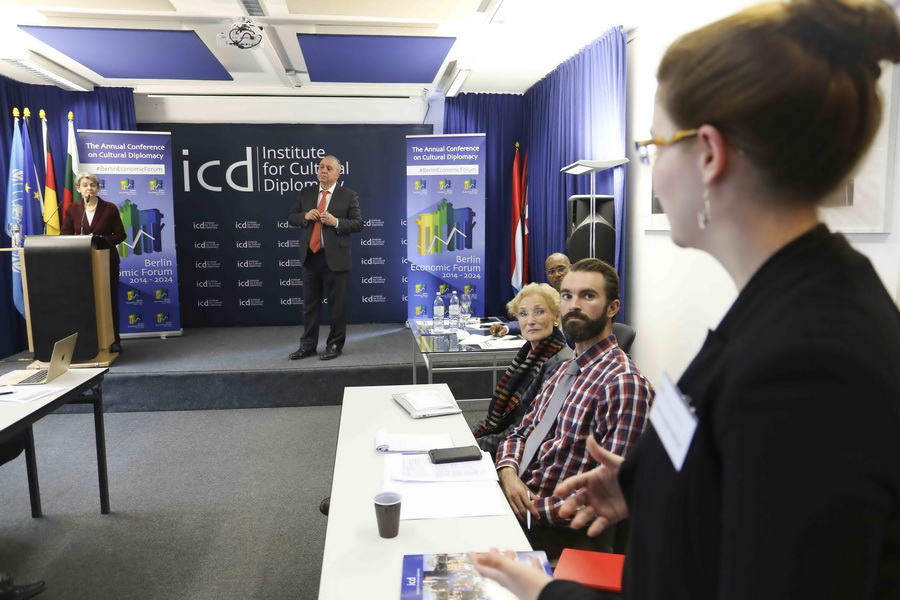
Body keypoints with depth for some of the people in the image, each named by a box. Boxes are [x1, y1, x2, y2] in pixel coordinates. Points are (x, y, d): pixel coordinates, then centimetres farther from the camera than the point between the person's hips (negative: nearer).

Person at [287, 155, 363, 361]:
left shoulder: (349, 195, -1)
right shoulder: (306, 193, 11)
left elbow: (358, 223, -5)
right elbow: (291, 217, 12)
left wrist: (336, 222, -19)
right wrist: (305, 216, -9)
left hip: (335, 257, -4)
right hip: (310, 256, 4)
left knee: (337, 305, 4)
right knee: (310, 304, 11)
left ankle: (335, 345, 16)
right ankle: (308, 345, 20)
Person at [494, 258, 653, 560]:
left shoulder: (625, 384, -18)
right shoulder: (563, 370, 11)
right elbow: (521, 433, 15)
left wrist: (531, 508, -18)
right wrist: (508, 472, -6)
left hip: (565, 533, -7)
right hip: (521, 504, 7)